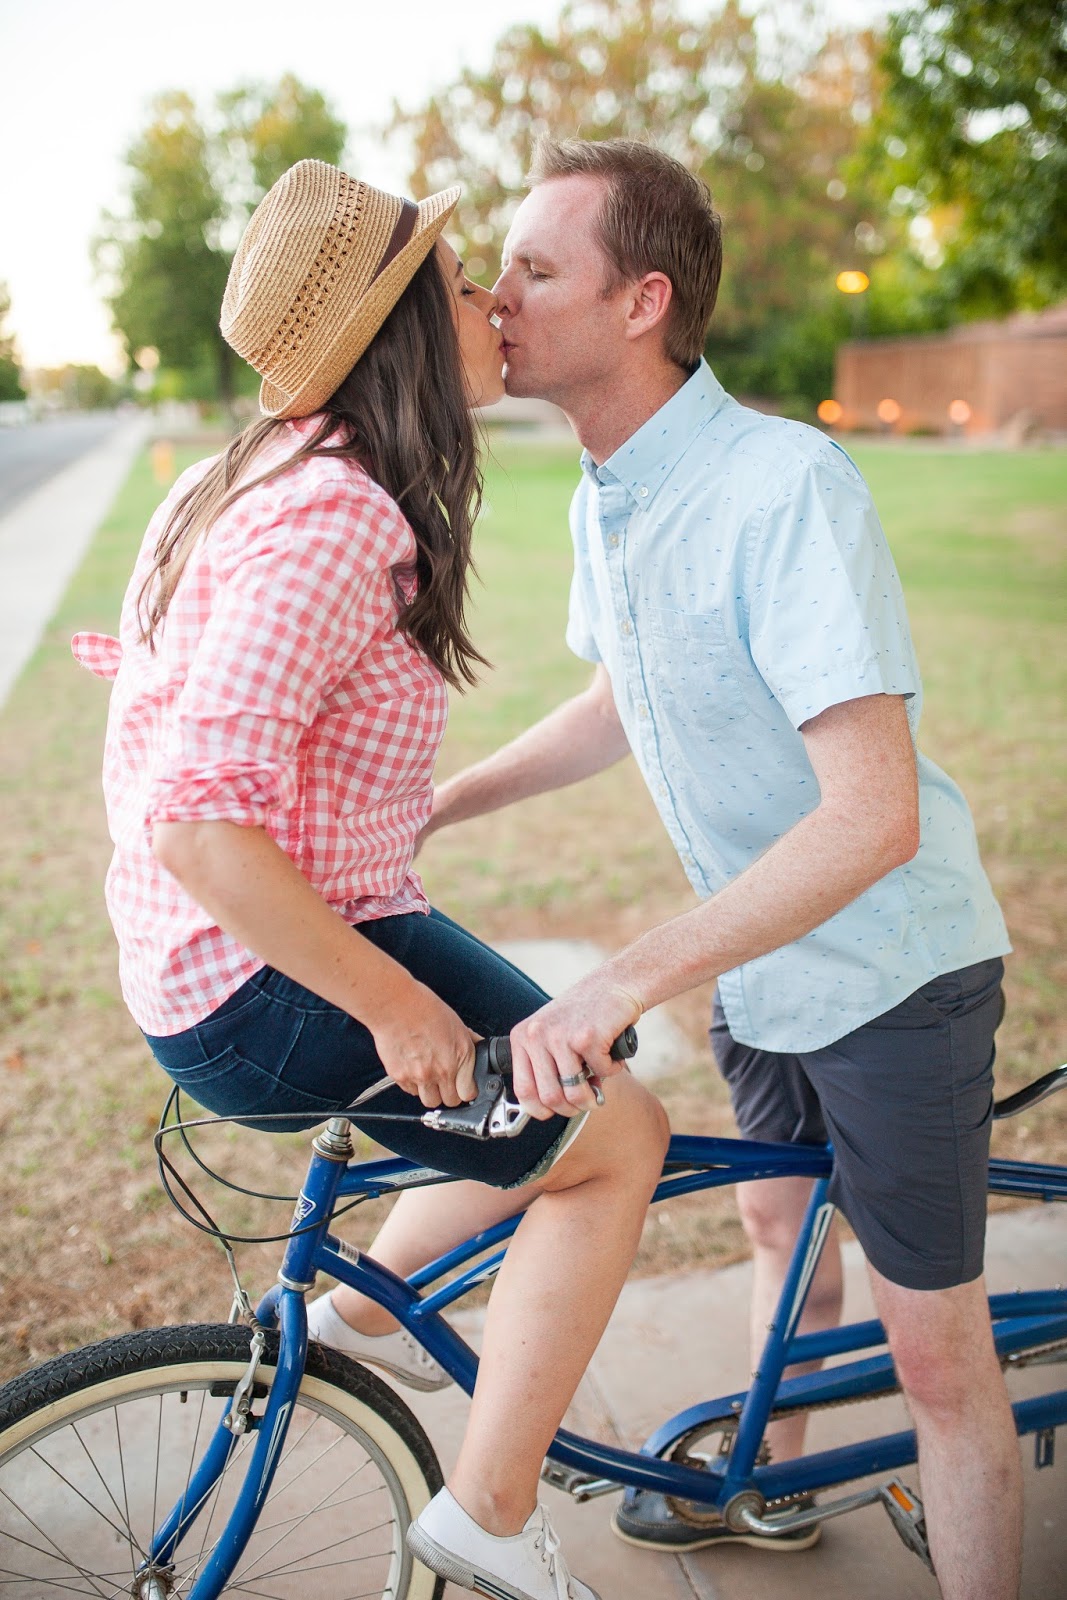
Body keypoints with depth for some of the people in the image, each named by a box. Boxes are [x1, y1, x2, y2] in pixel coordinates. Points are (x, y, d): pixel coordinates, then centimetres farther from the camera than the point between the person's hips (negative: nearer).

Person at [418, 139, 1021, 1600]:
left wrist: (623, 984, -39)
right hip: (762, 955, 9)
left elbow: (873, 815, -35)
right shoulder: (602, 498, -1)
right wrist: (421, 811, 11)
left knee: (935, 1350, 4)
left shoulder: (785, 487, -29)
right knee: (775, 1217, 27)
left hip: (892, 970, -8)